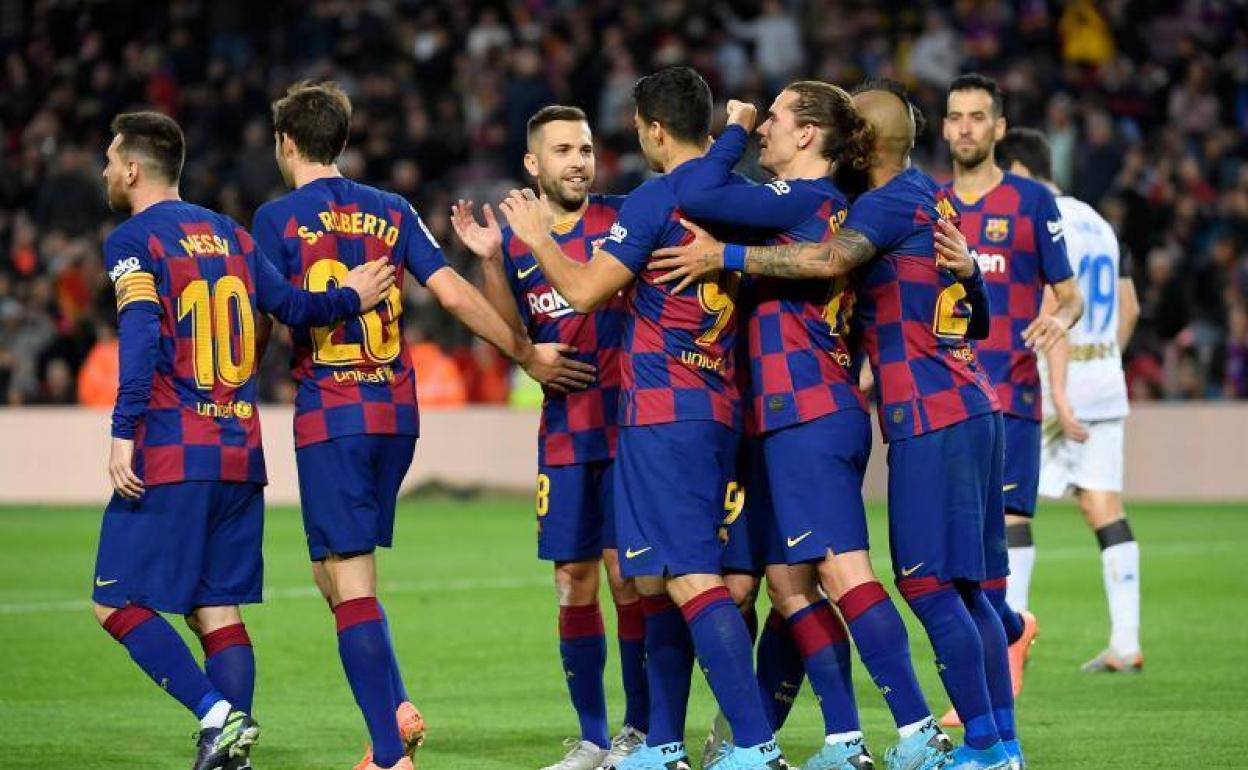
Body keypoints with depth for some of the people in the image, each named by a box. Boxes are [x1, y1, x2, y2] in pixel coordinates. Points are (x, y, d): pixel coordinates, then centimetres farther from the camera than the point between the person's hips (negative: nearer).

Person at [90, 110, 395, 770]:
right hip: (241, 455, 7)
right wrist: (347, 300, 25)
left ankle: (217, 715, -17)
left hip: (171, 455, -7)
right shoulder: (229, 234, 14)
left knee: (119, 604, -2)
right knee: (216, 610, 8)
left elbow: (141, 336, -17)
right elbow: (290, 305, 6)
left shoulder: (133, 241, -4)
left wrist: (123, 434, -23)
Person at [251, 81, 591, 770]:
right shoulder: (391, 211, 10)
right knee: (334, 571, 19)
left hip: (328, 416, -5)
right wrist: (529, 355, 8)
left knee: (349, 583, -4)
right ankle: (397, 707, 4)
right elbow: (454, 294, 3)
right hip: (396, 415, 5)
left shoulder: (278, 217, -3)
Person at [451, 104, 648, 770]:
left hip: (628, 424, -3)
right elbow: (514, 341, 6)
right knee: (573, 582, 5)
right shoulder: (515, 241, 9)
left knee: (628, 575, -5)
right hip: (564, 434, 3)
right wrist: (490, 262, -5)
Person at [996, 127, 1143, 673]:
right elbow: (1129, 309, 20)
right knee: (1105, 510, 6)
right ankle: (1125, 644, 2)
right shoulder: (1097, 222, 16)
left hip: (1057, 383, -8)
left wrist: (1059, 396, -22)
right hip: (1106, 386, 8)